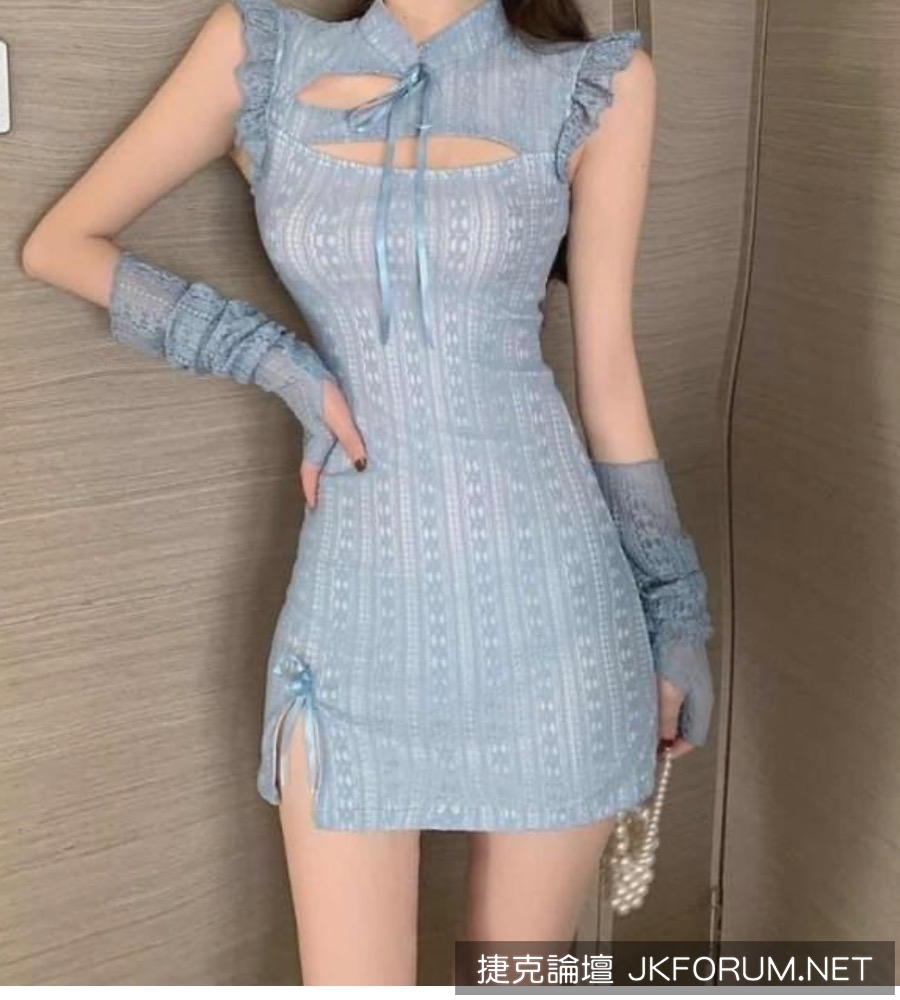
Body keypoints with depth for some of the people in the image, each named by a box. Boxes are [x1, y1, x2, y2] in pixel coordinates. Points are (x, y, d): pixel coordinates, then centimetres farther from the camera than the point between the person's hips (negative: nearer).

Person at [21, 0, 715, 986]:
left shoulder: (598, 82, 1)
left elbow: (608, 370, 5)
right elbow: (57, 243, 8)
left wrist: (677, 612, 8)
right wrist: (276, 360, -2)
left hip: (543, 592, 0)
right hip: (358, 603, 1)